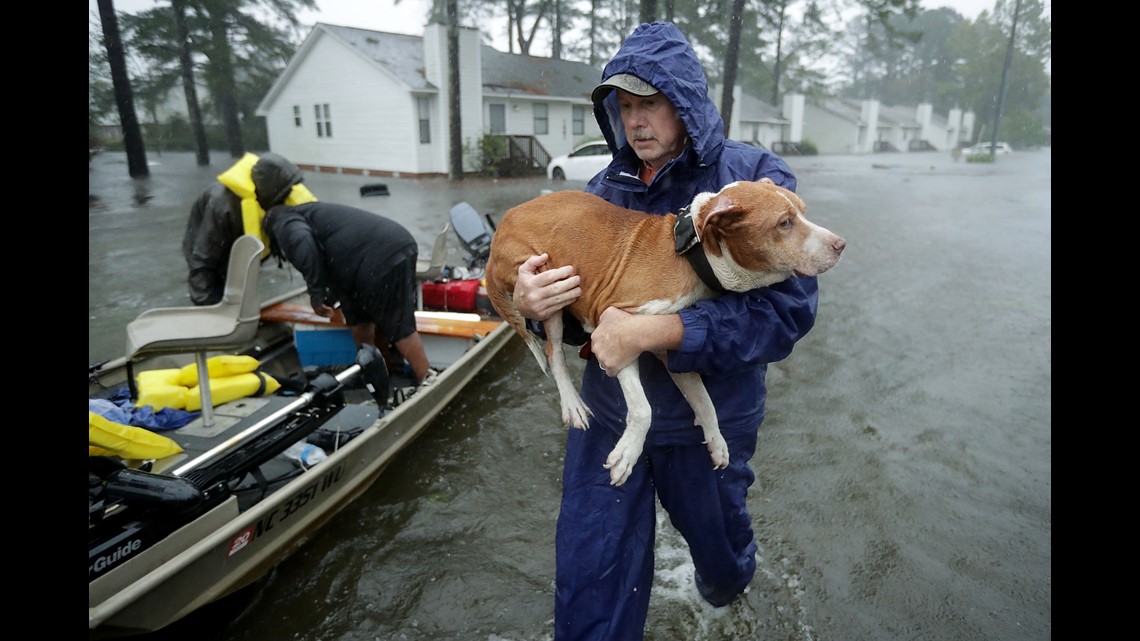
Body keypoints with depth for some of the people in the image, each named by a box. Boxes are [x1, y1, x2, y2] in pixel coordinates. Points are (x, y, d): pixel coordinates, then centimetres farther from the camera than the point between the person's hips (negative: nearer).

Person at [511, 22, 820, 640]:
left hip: (709, 420, -1)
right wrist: (534, 306, -21)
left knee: (717, 542, 27)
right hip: (607, 413, 2)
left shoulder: (755, 177, -12)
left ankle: (727, 578, 63)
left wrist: (654, 331, -31)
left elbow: (787, 309, -23)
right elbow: (577, 313, 3)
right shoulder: (604, 188, -1)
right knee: (589, 578, 8)